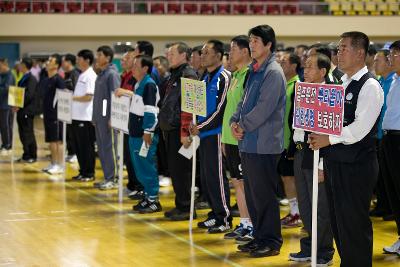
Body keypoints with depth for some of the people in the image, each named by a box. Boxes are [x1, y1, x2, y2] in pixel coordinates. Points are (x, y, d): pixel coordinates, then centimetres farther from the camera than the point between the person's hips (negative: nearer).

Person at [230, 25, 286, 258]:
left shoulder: (273, 72, -13)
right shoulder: (254, 71, 16)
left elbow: (264, 108, -19)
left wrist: (244, 126, -10)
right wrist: (235, 122, 3)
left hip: (264, 143, -9)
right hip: (248, 142, 9)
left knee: (264, 194, -3)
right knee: (251, 193, 14)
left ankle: (272, 241, 7)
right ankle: (260, 237, 24)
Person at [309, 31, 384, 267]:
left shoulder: (370, 86, -12)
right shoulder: (341, 83, 14)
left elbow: (359, 129, -20)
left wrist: (328, 139, -16)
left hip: (356, 166, -8)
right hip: (334, 162, 9)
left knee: (354, 224, -2)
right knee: (338, 221, 15)